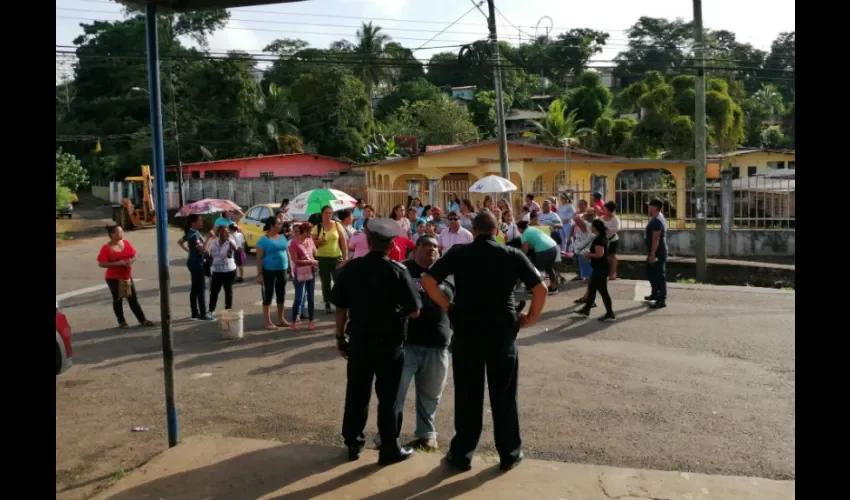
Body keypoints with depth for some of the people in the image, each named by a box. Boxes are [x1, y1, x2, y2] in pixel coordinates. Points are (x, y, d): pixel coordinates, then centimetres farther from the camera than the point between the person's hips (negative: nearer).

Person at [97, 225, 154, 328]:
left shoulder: (126, 243, 2)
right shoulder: (106, 248, -13)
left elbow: (134, 255, 10)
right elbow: (101, 263, -18)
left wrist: (131, 261, -13)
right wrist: (118, 263, -25)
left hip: (127, 276, 5)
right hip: (113, 278, -5)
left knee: (133, 299, 9)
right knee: (118, 300, 7)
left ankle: (142, 320, 13)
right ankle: (121, 322, 19)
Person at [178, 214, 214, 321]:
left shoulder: (191, 232, 10)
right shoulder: (194, 234, -20)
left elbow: (180, 242, 22)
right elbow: (201, 249, -28)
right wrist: (208, 238, -30)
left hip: (194, 262, 10)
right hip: (197, 263, -10)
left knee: (195, 288, 13)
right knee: (201, 288, -6)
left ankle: (195, 313, 18)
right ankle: (203, 314, -2)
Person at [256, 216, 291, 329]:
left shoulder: (282, 237, 9)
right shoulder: (263, 240, -9)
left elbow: (287, 252, 14)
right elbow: (259, 258, -10)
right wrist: (259, 274, -15)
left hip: (282, 270, 6)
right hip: (269, 271, -6)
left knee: (281, 295, 13)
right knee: (268, 296, 1)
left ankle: (281, 319, 25)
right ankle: (267, 322, 6)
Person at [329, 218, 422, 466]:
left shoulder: (350, 268, -4)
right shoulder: (397, 271, -13)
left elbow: (341, 307, 1)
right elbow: (414, 312, -13)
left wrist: (340, 337, 12)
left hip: (359, 341, 3)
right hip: (389, 343, -3)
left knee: (356, 394, 16)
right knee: (387, 397, 8)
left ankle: (353, 443, 28)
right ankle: (389, 449, 17)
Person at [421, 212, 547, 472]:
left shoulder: (458, 254, 0)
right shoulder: (513, 255, 0)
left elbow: (427, 280, -5)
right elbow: (540, 288, -5)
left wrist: (448, 306, 2)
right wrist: (531, 317, 6)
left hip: (466, 331, 0)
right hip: (503, 331, 0)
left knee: (467, 395, 10)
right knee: (504, 395, 11)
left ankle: (462, 454, 19)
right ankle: (509, 453, 21)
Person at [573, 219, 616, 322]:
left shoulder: (599, 239, -19)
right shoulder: (601, 238, 13)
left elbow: (600, 254, -28)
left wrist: (588, 254, -13)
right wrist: (590, 254, 10)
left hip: (600, 268, -11)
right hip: (599, 268, 11)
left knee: (602, 290, -6)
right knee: (591, 288, 17)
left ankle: (610, 314, -1)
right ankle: (586, 310, 26)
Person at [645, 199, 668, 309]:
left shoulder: (657, 220, -21)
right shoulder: (658, 218, 13)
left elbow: (656, 239, -25)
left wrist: (652, 254, -25)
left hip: (658, 252, -11)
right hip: (656, 251, 11)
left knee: (660, 275, -7)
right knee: (651, 271, 22)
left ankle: (662, 300, -3)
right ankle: (655, 294, 34)